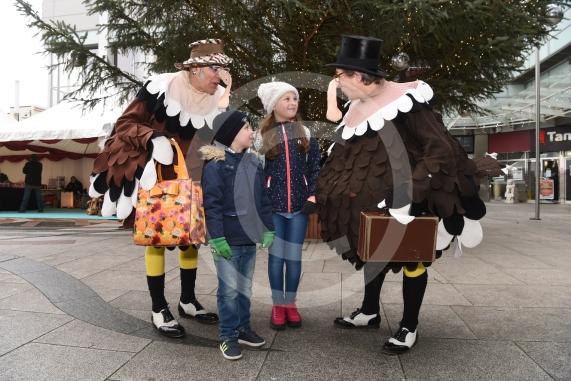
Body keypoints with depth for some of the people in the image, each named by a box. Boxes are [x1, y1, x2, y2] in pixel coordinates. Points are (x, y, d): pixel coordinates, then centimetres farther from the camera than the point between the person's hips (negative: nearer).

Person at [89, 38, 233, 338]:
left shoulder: (219, 98, -2)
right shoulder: (162, 87, -15)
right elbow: (125, 123, -10)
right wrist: (152, 138, -28)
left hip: (192, 181, 5)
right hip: (156, 176, -5)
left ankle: (187, 301, 27)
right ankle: (159, 309, 10)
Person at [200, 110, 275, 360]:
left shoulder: (253, 163, 10)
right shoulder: (215, 165, -11)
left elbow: (262, 199, 13)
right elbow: (212, 204, -14)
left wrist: (268, 228, 10)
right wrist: (217, 238, -17)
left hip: (249, 239, 7)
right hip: (228, 240, -6)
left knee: (245, 287, 17)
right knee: (229, 289, 2)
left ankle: (243, 328, 32)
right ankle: (228, 336, 17)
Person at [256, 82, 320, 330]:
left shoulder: (306, 133, 7)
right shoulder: (263, 135, 2)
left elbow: (314, 167, 6)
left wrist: (312, 195, -3)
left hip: (299, 205, 1)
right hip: (272, 206, -1)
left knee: (294, 256, 7)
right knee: (276, 255, 5)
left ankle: (291, 303, 22)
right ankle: (278, 305, 19)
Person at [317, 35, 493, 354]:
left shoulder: (406, 102, -22)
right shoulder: (356, 108, 0)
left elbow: (441, 151, -22)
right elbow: (347, 156, 11)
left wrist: (408, 193, -29)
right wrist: (329, 193, 8)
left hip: (409, 197, -7)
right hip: (372, 198, 7)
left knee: (411, 256, 9)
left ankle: (409, 327, 26)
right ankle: (370, 312, 38)